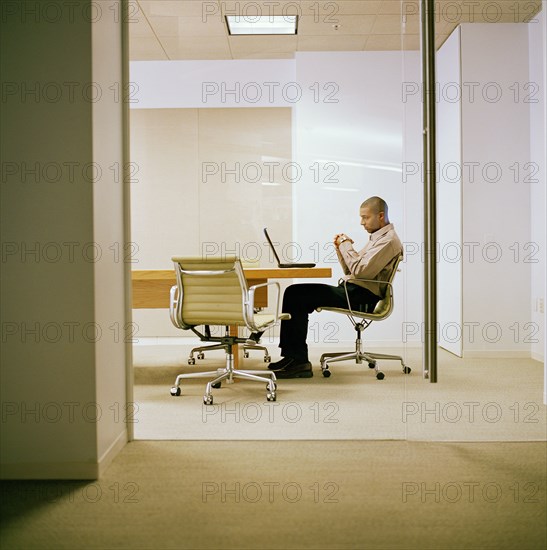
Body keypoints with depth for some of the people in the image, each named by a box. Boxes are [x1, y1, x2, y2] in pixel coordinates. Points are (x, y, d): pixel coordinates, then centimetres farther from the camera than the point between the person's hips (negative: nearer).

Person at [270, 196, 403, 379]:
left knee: (295, 295, -16)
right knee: (294, 293, 0)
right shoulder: (377, 237, 24)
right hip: (352, 291, 10)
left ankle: (298, 360, -11)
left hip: (362, 297, -10)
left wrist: (346, 245, -9)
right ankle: (294, 358, -4)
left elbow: (361, 271, -21)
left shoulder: (389, 240, -9)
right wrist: (341, 248, 8)